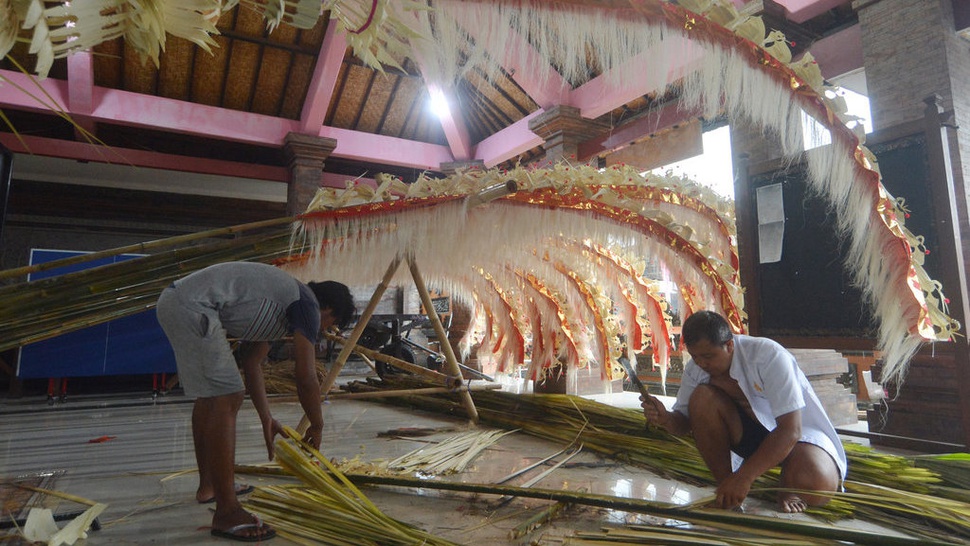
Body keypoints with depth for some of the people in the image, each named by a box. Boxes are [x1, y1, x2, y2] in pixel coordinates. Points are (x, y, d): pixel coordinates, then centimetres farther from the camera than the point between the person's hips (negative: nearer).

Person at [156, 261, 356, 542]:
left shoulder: (278, 305, 23)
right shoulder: (308, 304, -5)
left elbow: (251, 362, 27)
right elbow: (307, 378, -8)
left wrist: (266, 419, 31)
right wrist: (316, 427, 8)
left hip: (172, 301, 11)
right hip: (193, 307, -11)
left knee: (208, 395, 21)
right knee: (227, 400, -10)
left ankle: (208, 485, 37)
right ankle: (226, 514, -5)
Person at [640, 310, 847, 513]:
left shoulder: (769, 356, -28)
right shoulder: (695, 369, -12)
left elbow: (791, 430, -30)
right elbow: (683, 423, -5)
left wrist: (743, 476, -35)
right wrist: (665, 419, -31)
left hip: (801, 431, -4)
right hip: (748, 431, 4)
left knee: (816, 486, -36)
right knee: (701, 397, -26)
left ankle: (787, 487, 2)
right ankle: (724, 488, -12)